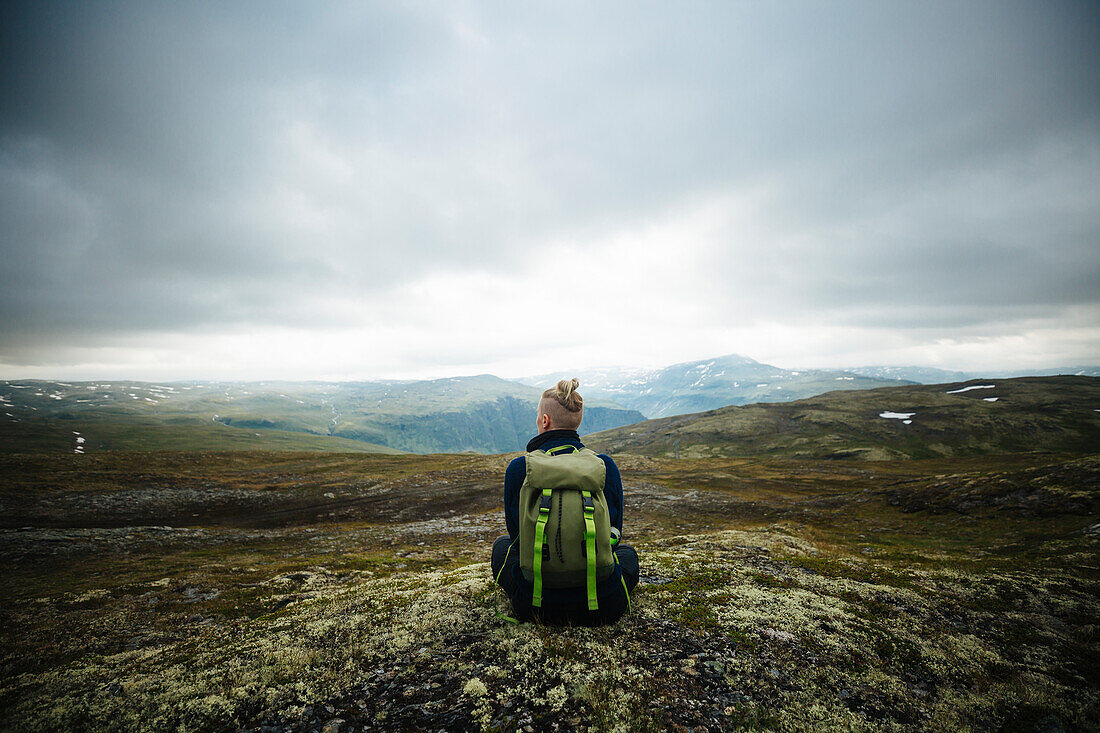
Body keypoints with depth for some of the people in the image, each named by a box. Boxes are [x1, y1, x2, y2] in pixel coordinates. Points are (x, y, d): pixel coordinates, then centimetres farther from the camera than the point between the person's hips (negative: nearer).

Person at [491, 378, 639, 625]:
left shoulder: (518, 469, -12)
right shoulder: (605, 466, -9)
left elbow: (517, 534, 4)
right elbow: (613, 534, 5)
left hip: (534, 604, -1)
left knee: (502, 544, 31)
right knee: (627, 552, 36)